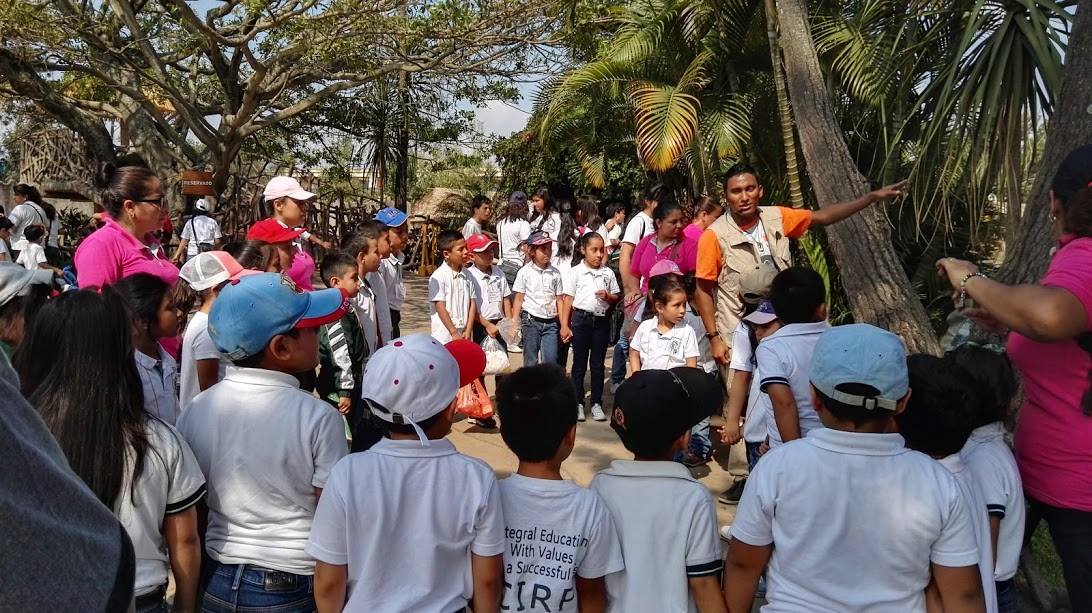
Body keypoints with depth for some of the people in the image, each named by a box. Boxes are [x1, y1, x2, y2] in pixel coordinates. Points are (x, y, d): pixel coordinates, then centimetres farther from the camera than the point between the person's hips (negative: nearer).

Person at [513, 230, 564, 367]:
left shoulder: (555, 273, 5)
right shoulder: (525, 272, -2)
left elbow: (559, 299, 7)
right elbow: (519, 299, 0)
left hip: (551, 322, 2)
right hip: (531, 320, -2)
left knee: (550, 360, -3)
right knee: (531, 362, 6)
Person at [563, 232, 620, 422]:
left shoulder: (608, 273, 7)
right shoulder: (575, 272, -1)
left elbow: (617, 297, 12)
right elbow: (568, 299, -2)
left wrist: (608, 296, -11)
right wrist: (564, 325, -7)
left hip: (602, 320, 2)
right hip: (581, 318, -2)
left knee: (598, 363, 8)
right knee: (579, 363, 5)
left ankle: (596, 403, 17)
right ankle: (578, 403, 14)